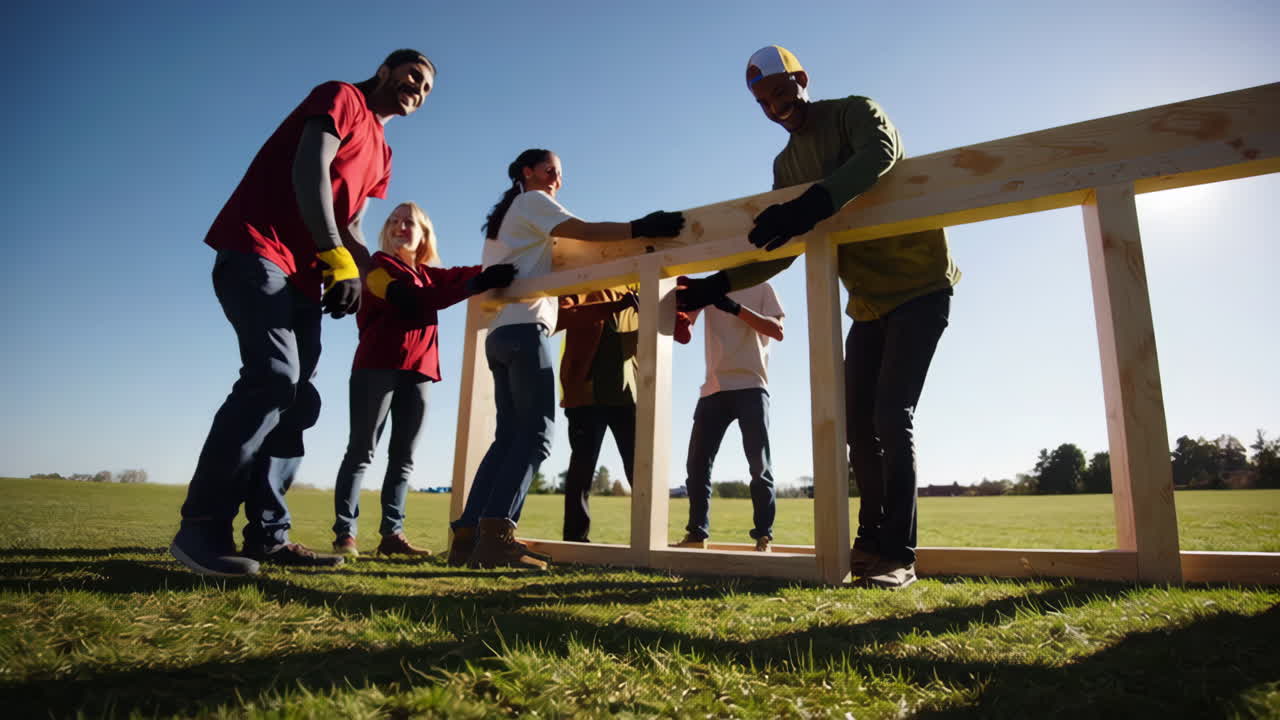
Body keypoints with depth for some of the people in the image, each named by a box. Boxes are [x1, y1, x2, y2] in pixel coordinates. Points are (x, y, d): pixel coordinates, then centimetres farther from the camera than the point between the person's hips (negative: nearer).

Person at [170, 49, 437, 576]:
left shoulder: (380, 154, 25)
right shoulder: (342, 97, 2)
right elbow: (308, 172, -13)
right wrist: (337, 259, -22)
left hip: (304, 277, 9)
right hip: (257, 253, -9)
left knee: (299, 400, 0)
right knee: (274, 377, -23)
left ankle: (267, 536, 2)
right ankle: (201, 530, -18)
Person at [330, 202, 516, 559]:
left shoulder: (429, 274, 21)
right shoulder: (378, 265, 0)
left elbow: (462, 275, 5)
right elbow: (411, 301, -17)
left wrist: (498, 268, -11)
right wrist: (475, 285, -27)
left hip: (417, 371, 6)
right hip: (377, 366, -6)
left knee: (403, 457, 4)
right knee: (361, 451, -4)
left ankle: (392, 534, 8)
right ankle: (344, 534, -1)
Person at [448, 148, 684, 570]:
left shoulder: (503, 218, 31)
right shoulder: (532, 201, 5)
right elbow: (583, 231, -11)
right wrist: (640, 229, -19)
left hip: (501, 334, 9)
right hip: (524, 329, -9)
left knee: (510, 435, 4)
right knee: (536, 432, -15)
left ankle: (467, 535, -1)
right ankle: (496, 532, -25)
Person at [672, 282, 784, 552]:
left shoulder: (761, 288, 11)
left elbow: (778, 331, -2)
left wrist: (736, 308, -12)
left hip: (751, 386, -3)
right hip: (713, 389, 3)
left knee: (759, 465, -5)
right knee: (696, 463, -2)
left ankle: (764, 536, 0)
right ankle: (697, 533, 5)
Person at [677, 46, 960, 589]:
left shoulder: (855, 113, -9)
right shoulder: (786, 166, 9)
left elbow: (879, 155, -34)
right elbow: (780, 253, 9)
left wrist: (814, 204, -50)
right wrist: (718, 285, 0)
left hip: (919, 287, -7)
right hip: (868, 304, 7)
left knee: (892, 417, -17)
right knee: (859, 424, 5)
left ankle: (899, 554, -10)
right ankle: (873, 539, 16)